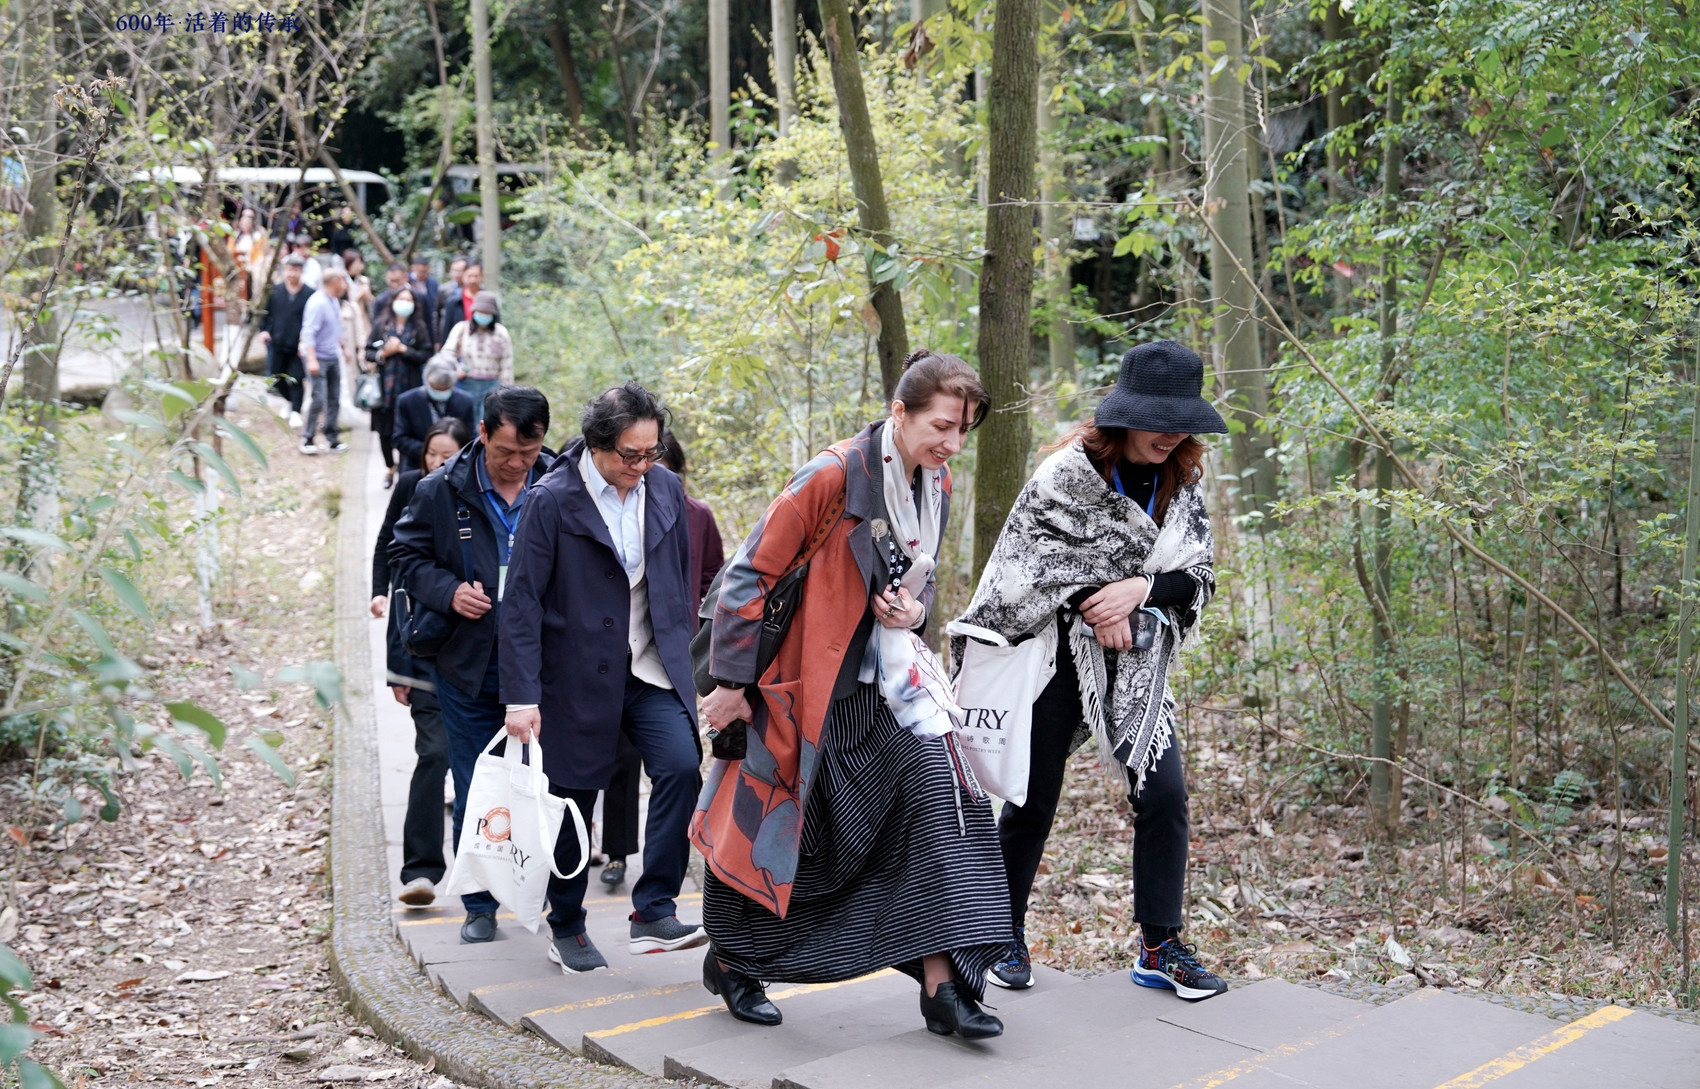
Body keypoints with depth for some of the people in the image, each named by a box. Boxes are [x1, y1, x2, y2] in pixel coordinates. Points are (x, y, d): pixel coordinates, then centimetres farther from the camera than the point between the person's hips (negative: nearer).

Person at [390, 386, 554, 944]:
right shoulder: (440, 491, -3)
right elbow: (405, 553, 7)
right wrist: (448, 591, -11)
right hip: (469, 667, 1)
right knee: (474, 794, 8)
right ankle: (479, 906, 21)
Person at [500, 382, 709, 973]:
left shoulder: (665, 488, 2)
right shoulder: (552, 499, -12)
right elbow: (522, 602, -12)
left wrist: (681, 654, 13)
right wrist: (522, 696, -16)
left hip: (651, 669, 4)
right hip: (578, 675, -3)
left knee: (682, 767, -17)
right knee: (574, 798, 6)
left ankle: (653, 913, -9)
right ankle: (566, 930, 25)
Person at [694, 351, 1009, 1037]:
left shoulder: (936, 489, 3)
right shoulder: (834, 477, -19)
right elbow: (751, 575, -15)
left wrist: (913, 608, -5)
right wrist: (733, 682, -12)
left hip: (882, 684, 6)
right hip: (802, 685, -6)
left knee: (939, 791, -11)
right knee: (767, 820, 6)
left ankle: (941, 985, -8)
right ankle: (731, 962, 32)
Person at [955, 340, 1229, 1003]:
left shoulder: (1184, 486, 4)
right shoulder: (1066, 475, -11)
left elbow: (1199, 578, 2)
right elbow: (1025, 563, -11)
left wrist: (1142, 588, -18)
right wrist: (1092, 603, -20)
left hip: (1135, 664, 4)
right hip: (1057, 654, -4)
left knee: (1164, 793, -7)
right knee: (1032, 803, 4)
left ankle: (1161, 949, 4)